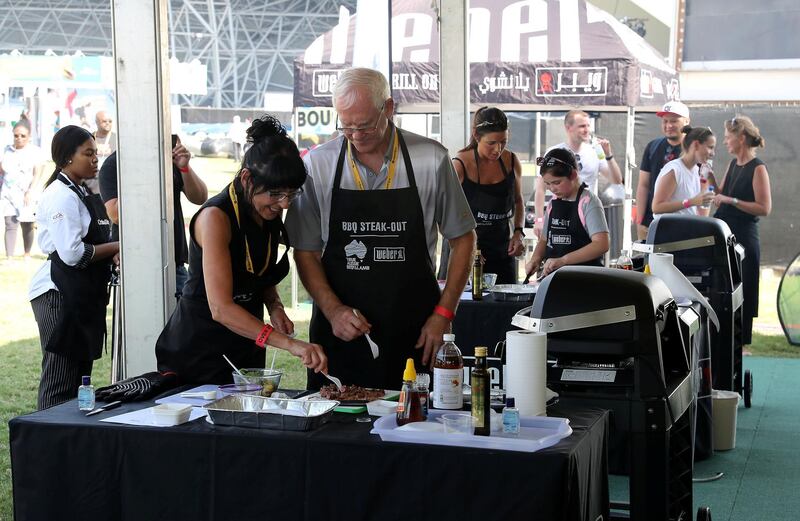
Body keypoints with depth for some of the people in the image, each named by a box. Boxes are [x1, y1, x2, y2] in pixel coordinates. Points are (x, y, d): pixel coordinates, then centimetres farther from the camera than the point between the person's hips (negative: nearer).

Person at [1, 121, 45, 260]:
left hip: (26, 195, -2)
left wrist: (30, 192, -17)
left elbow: (37, 173, -8)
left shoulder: (35, 151, -1)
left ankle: (27, 256, 22)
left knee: (27, 226, 7)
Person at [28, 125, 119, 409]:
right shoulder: (61, 196, -14)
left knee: (79, 376, 13)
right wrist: (115, 248, -10)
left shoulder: (83, 194, 17)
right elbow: (72, 253, -21)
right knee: (59, 385, -6)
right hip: (60, 293, -10)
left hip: (84, 295, 10)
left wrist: (112, 254, 2)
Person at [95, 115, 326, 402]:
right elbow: (220, 308, -29)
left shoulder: (269, 213, 1)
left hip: (245, 346, 7)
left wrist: (275, 308, -5)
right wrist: (290, 344, -36)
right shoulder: (216, 217, -21)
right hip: (198, 349, -7)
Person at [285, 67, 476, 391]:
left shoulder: (431, 160, -3)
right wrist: (333, 309, -11)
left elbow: (462, 239, 6)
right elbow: (305, 252, 4)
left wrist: (443, 314, -1)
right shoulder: (317, 164, -1)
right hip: (339, 334, 1)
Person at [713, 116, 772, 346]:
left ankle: (740, 342, 9)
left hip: (743, 238, -8)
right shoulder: (733, 164, 11)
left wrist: (731, 200, -20)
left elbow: (764, 208, -17)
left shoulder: (758, 168, -12)